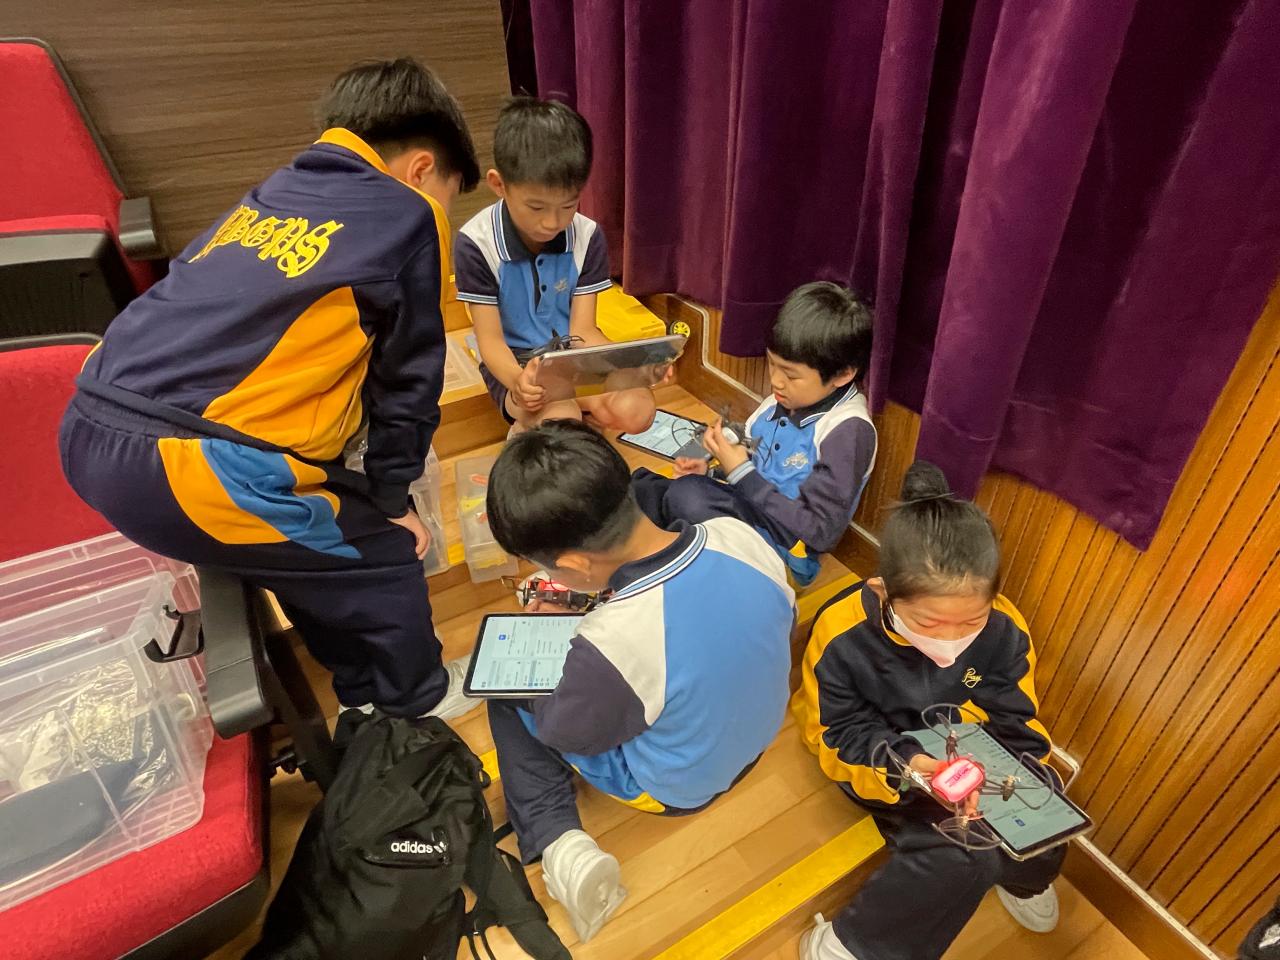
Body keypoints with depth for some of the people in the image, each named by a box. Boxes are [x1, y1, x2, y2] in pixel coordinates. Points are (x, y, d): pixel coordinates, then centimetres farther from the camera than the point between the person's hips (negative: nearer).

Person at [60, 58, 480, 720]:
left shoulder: (275, 193, 22)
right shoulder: (409, 218, 1)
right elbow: (409, 380, 3)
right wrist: (391, 500, 16)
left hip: (90, 434, 9)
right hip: (187, 466, -9)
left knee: (313, 542, 26)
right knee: (382, 556, 11)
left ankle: (366, 691, 44)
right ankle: (418, 702, 35)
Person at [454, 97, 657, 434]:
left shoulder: (587, 236, -8)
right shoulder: (477, 243, -17)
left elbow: (583, 331, -8)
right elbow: (490, 339, -14)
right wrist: (517, 380, -38)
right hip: (516, 361, -4)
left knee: (636, 411, -22)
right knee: (562, 424, -34)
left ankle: (532, 421, -5)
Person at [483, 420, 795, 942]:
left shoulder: (610, 646, -39)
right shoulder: (740, 535, -24)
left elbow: (566, 732, -16)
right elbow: (782, 620, -2)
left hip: (677, 788, -5)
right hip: (758, 734, 6)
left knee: (506, 699, 9)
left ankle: (558, 844, 1)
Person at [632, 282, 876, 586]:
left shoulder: (848, 430, -18)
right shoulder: (780, 404, 2)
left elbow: (820, 532, -20)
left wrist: (741, 472, -21)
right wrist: (709, 474, -3)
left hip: (782, 552, -7)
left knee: (689, 496, -30)